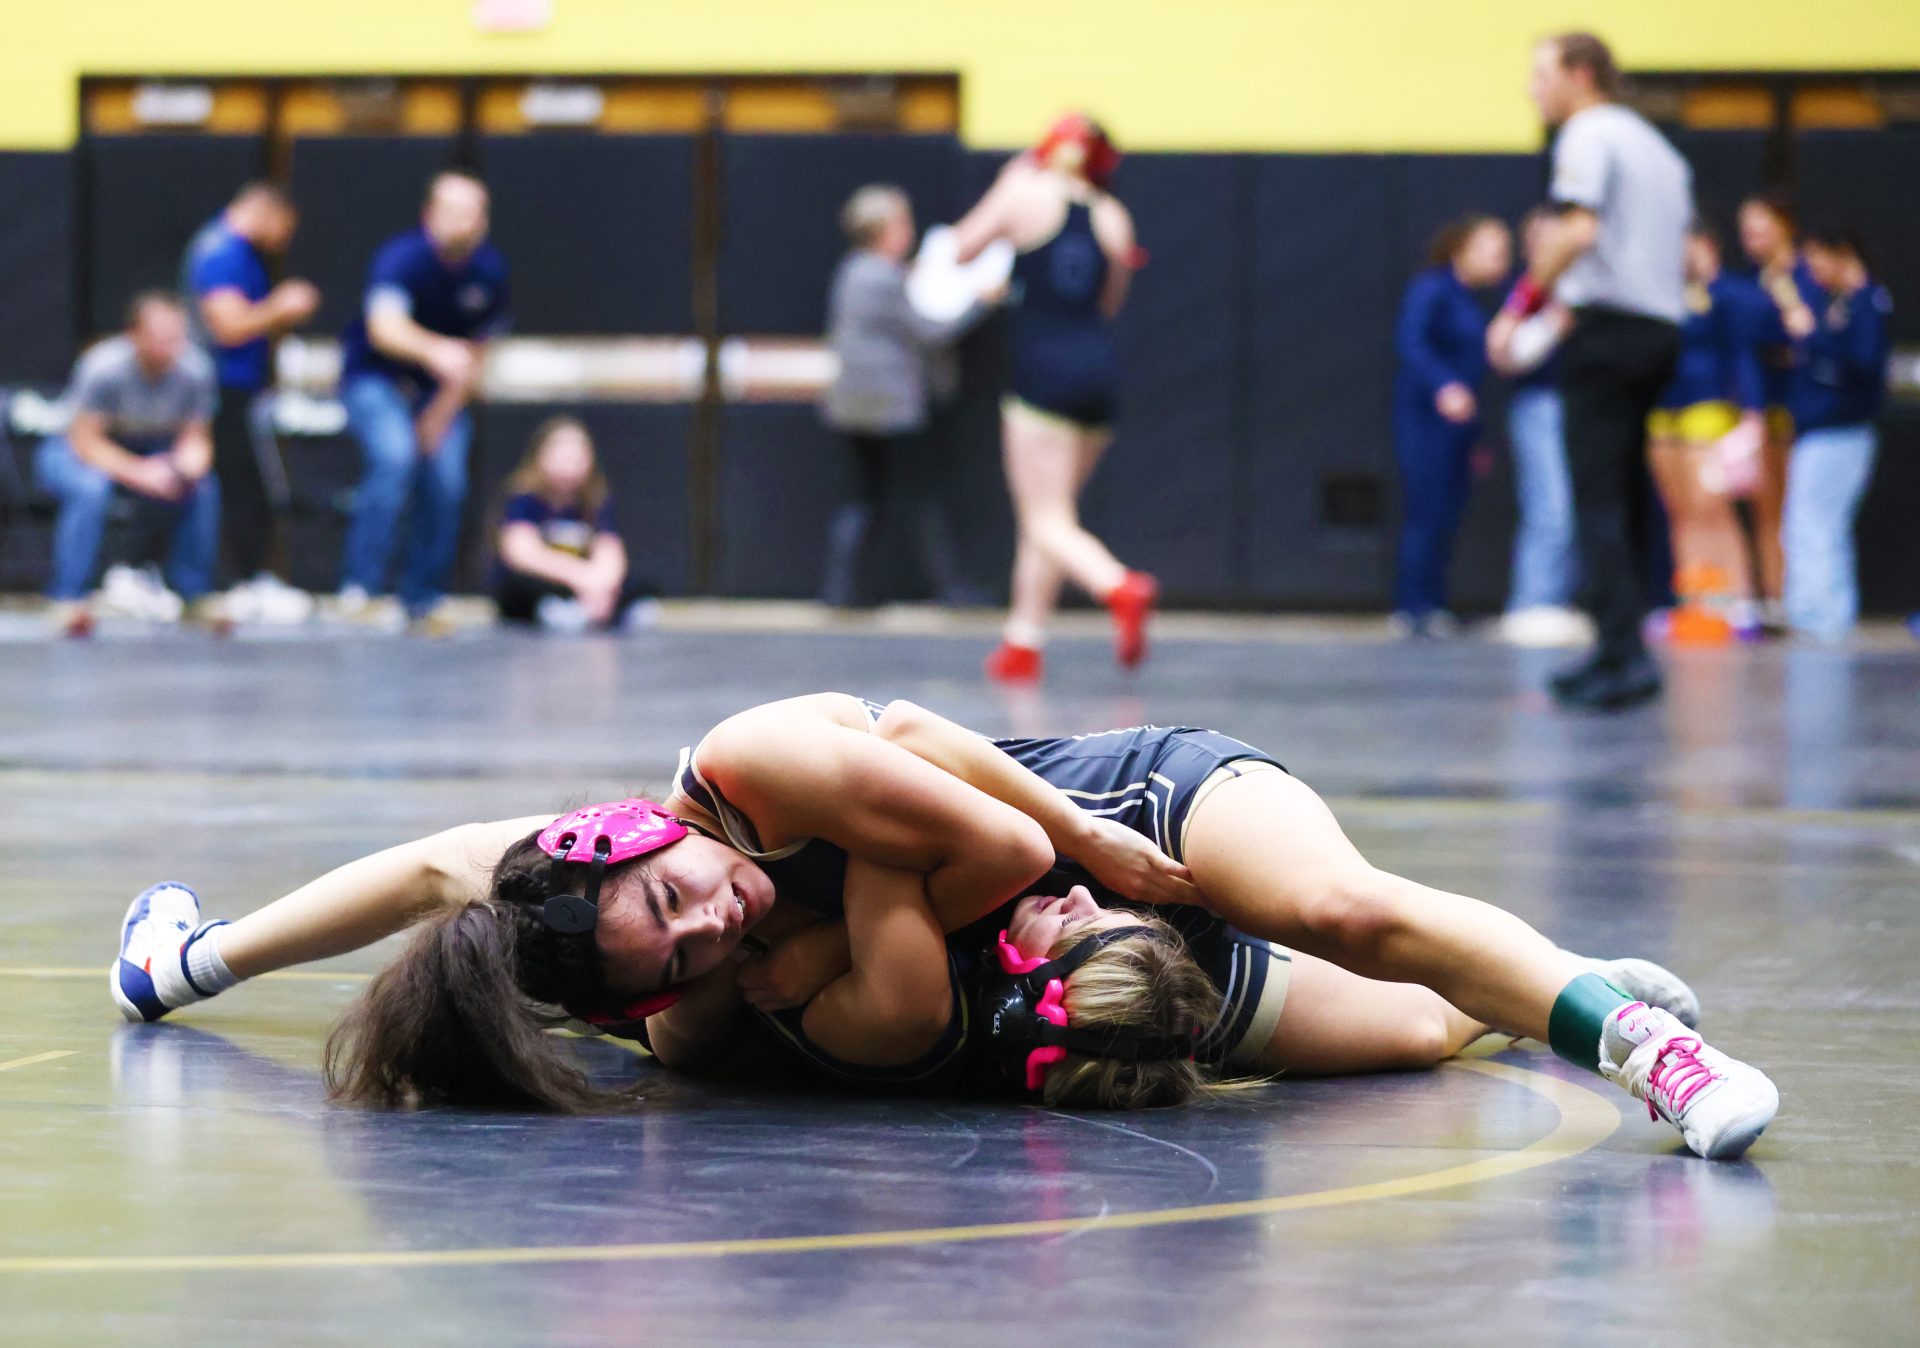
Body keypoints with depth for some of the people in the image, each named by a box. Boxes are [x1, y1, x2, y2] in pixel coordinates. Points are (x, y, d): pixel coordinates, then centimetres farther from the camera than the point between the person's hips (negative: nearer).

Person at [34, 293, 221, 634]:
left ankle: (192, 594, -7)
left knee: (204, 487, -20)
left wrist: (190, 463, -32)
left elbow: (196, 438, -8)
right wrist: (138, 472, -40)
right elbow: (86, 441, -27)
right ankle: (69, 601, -27)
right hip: (72, 451, -4)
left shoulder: (194, 368, -19)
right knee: (90, 489, -37)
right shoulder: (104, 367, -31)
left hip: (146, 452, 4)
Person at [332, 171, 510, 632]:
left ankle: (422, 602, 8)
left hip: (439, 386, 5)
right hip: (375, 374, -5)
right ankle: (358, 590, -29)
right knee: (395, 457, -29)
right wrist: (435, 349, -64)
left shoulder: (489, 271, -9)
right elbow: (384, 327, -45)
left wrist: (442, 412, -3)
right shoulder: (402, 257, -26)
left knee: (447, 482, -7)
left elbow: (475, 352, 3)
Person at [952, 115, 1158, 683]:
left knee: (1047, 522, -7)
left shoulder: (1025, 193, -2)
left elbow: (960, 249, 11)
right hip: (1101, 369, 5)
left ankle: (1120, 588, -33)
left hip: (1045, 373, -5)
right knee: (1050, 515, 16)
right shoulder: (1113, 217, 9)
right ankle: (1022, 643, 18)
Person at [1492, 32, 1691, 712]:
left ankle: (1625, 657, -16)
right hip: (1663, 324, 9)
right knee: (1624, 498, 13)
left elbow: (1579, 229, -21)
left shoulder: (1589, 135, -6)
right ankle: (1616, 650, 14)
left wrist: (1523, 302, -16)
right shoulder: (1655, 143, 21)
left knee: (1598, 503, -9)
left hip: (1609, 325, -9)